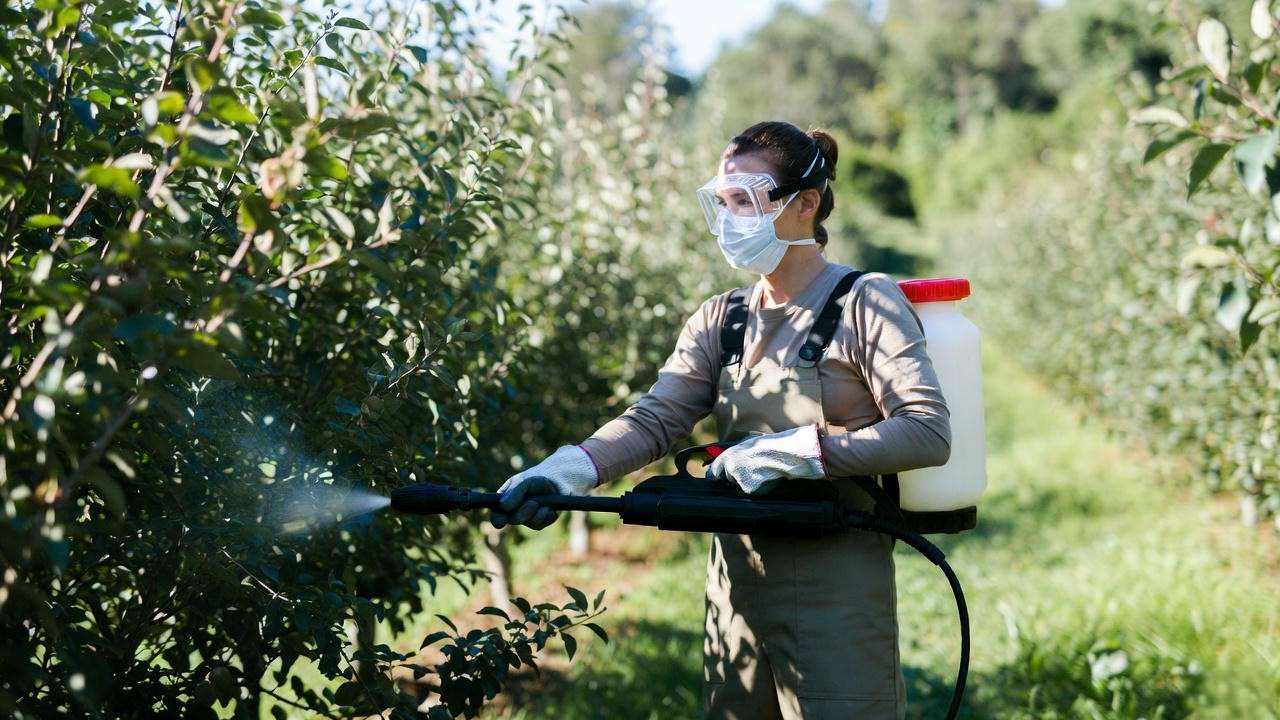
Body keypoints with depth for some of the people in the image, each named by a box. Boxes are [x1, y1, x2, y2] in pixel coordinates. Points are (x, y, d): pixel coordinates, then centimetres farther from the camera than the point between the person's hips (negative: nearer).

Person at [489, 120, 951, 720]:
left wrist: (793, 451, -21)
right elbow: (656, 419, -2)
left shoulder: (864, 302, -6)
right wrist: (565, 471, -19)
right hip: (736, 587, 6)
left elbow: (928, 433, -16)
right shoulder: (718, 321, 10)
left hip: (835, 594, -5)